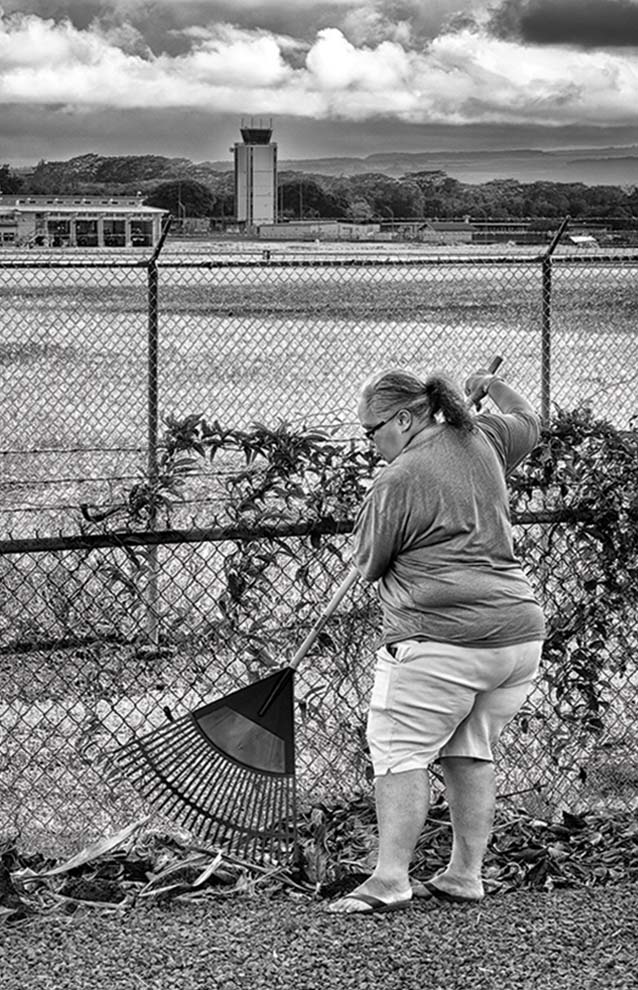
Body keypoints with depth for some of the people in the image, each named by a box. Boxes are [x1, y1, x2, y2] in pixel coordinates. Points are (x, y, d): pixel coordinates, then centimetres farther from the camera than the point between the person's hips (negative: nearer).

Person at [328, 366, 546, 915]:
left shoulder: (398, 481, -10)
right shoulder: (481, 439, 10)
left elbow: (367, 564, 1)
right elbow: (528, 422, 34)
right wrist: (493, 386, 50)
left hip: (442, 637, -8)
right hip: (519, 628, 8)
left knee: (399, 750, -3)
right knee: (472, 752, 15)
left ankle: (390, 878, -9)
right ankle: (466, 873, 16)